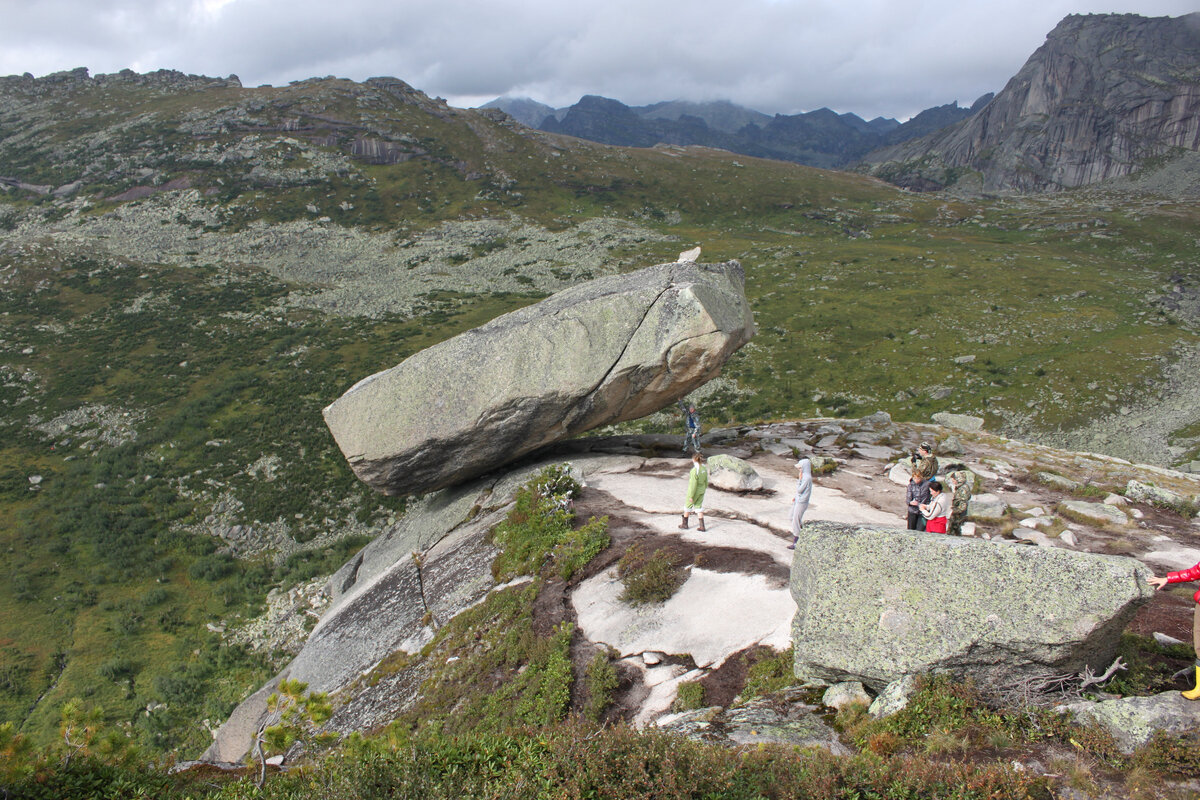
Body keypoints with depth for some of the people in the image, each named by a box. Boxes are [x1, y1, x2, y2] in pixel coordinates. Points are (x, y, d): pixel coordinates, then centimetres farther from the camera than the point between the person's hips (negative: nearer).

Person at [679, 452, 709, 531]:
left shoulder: (694, 471, -26)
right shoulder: (704, 469, -4)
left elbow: (693, 484, -23)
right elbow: (706, 481, 6)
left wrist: (691, 496, -16)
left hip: (694, 491, -6)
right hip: (701, 491, 6)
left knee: (688, 505, 14)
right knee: (698, 506, 15)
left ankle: (685, 524, 28)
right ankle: (702, 526, 11)